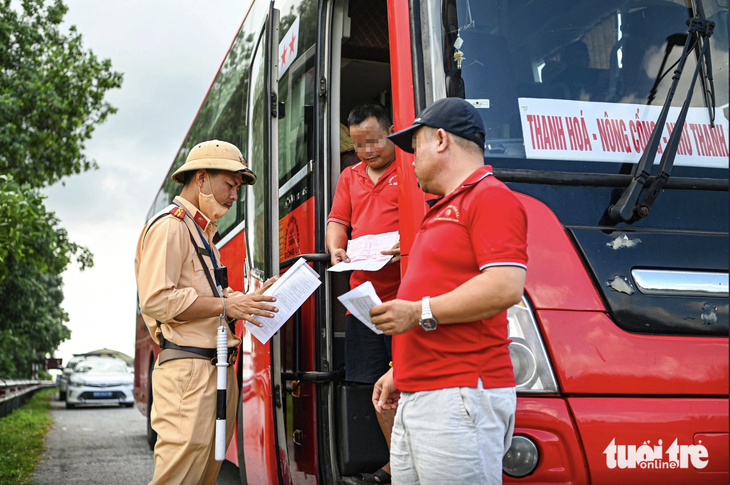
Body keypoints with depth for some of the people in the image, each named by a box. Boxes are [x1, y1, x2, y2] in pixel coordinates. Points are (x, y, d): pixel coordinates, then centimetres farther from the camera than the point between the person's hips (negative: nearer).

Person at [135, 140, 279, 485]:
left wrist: (248, 298, 11)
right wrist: (226, 305, -18)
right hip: (188, 369, -10)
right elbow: (157, 300, -19)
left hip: (217, 366, 10)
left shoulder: (202, 230, 24)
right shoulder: (170, 225, -8)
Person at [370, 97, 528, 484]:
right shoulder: (443, 210, 24)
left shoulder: (490, 197, -7)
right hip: (415, 399, 9)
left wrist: (419, 311, -16)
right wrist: (400, 371, 27)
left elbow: (506, 287, -20)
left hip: (461, 396, -9)